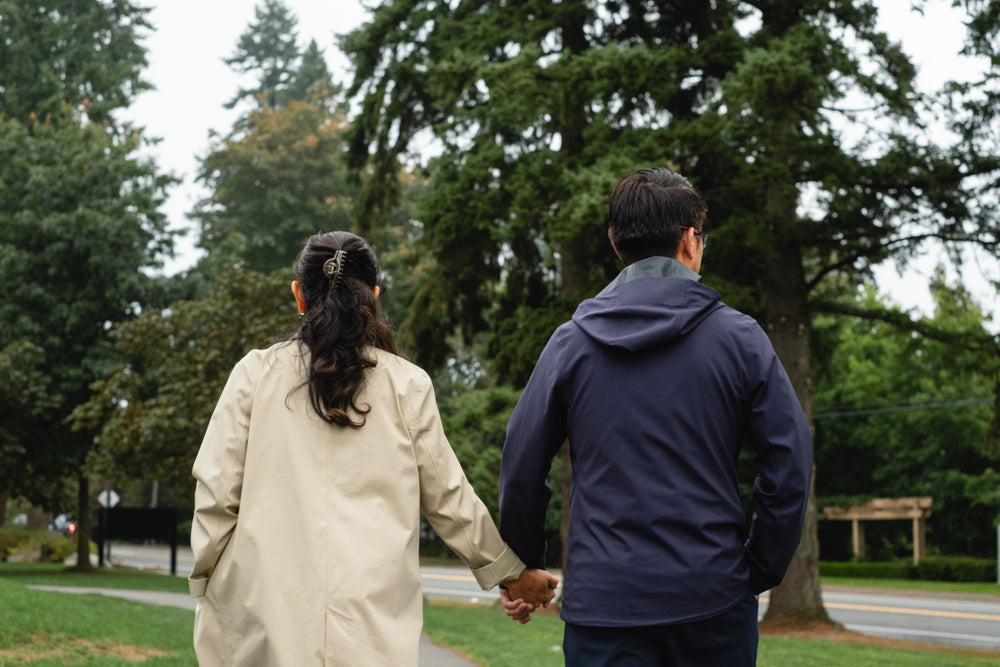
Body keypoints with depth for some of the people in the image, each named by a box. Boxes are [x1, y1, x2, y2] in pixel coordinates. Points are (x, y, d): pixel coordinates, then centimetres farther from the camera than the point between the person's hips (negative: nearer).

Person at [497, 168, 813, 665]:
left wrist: (523, 568, 18)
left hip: (601, 602, 1)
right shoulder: (738, 337, -1)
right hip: (713, 602, 0)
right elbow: (790, 466, -3)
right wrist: (759, 573, 8)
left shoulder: (570, 342, 3)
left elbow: (520, 470, 4)